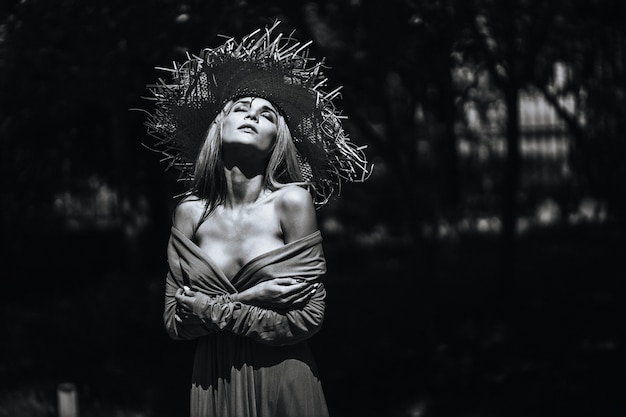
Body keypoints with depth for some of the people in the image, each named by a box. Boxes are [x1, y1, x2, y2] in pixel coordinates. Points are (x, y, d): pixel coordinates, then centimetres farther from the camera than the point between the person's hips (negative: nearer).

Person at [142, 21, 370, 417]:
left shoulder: (292, 201, -9)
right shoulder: (190, 212, -1)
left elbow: (307, 318, -12)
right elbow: (175, 322, -2)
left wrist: (211, 309, -10)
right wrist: (248, 300, -15)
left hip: (284, 382, -2)